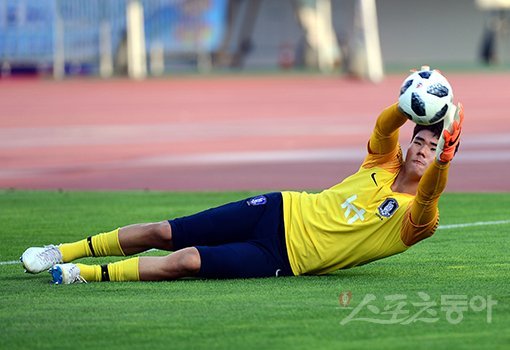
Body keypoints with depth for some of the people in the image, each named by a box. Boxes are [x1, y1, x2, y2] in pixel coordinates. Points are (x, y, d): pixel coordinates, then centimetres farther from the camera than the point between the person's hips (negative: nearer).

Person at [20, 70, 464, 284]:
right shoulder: (383, 165, 6)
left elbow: (428, 197, -30)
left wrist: (444, 159, -49)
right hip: (282, 211, 4)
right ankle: (65, 252, 13)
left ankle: (90, 274, -14)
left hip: (285, 258, -4)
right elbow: (385, 126, -13)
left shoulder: (415, 219, -7)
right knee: (164, 233, -1)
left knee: (186, 261, -23)